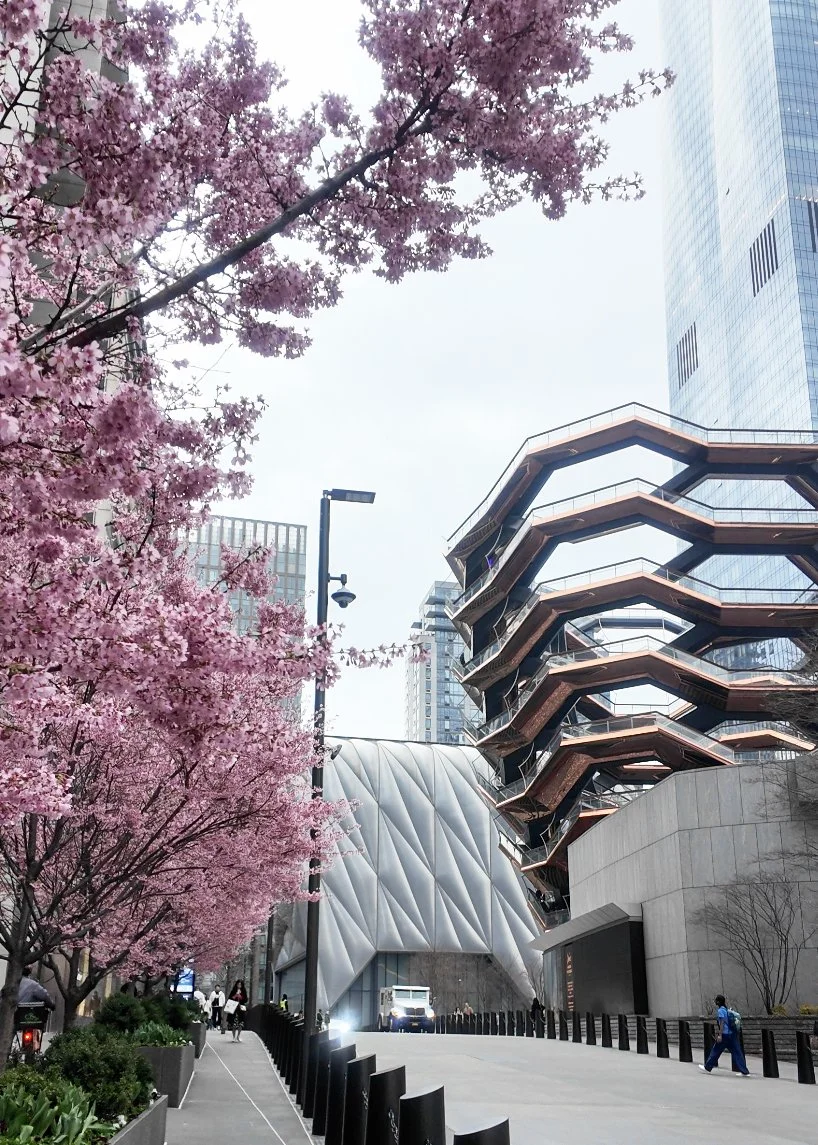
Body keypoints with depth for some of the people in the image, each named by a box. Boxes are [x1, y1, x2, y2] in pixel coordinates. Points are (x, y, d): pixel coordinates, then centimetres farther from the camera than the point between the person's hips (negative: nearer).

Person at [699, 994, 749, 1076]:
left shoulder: (720, 1010, -9)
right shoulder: (726, 1009, 15)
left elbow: (722, 1023, -17)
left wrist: (720, 1035, -21)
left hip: (725, 1035, -7)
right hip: (732, 1034, 7)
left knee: (716, 1051, 6)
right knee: (737, 1052, 4)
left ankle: (707, 1067, 17)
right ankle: (745, 1072, -1)